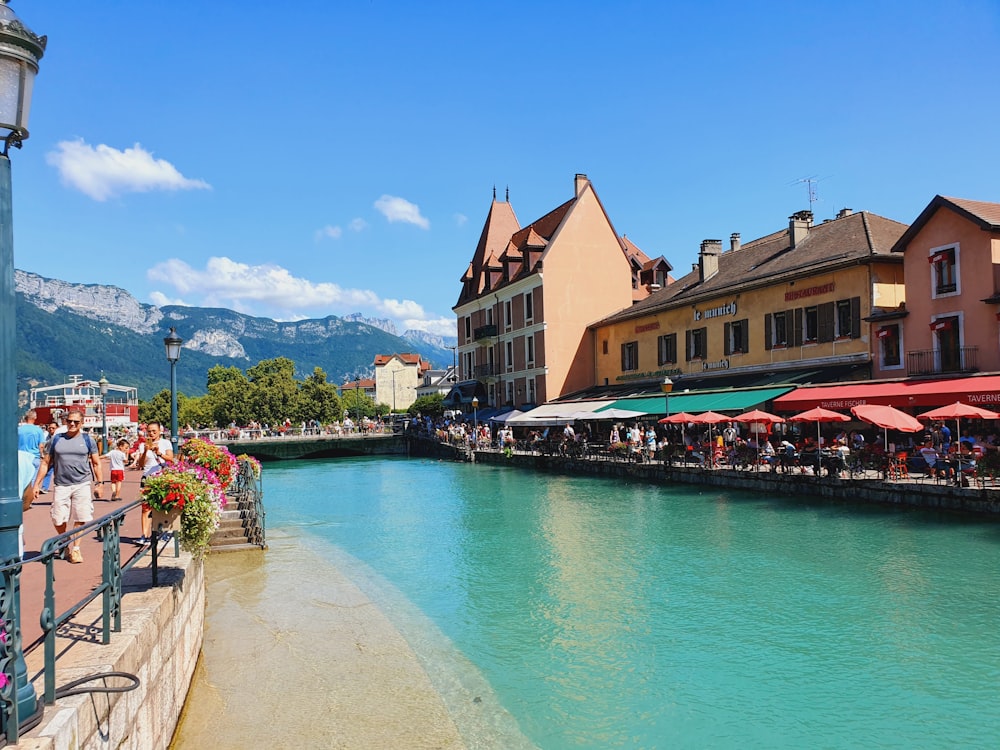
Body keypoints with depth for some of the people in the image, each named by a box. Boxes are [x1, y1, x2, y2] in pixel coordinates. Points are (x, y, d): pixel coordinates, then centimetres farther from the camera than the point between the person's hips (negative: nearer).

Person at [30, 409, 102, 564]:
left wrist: (98, 484, 4)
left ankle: (75, 549, 11)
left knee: (80, 519, -2)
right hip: (61, 485, 1)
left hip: (82, 485, -1)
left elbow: (96, 463, 9)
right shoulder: (57, 440, 8)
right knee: (58, 520, 3)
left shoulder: (88, 440, 5)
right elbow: (45, 463, 10)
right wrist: (37, 484, 5)